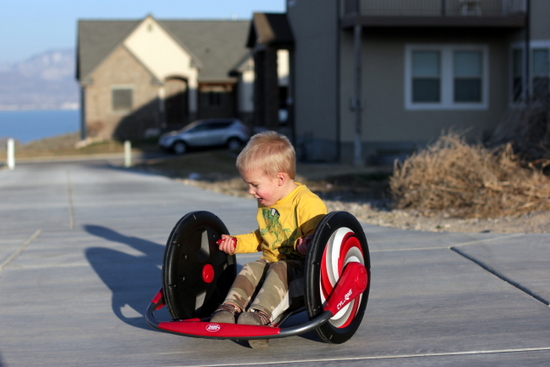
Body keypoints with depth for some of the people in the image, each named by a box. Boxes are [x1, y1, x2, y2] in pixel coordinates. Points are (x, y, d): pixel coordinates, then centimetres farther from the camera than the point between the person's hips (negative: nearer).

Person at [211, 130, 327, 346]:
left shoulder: (307, 203, -14)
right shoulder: (265, 204, 15)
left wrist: (304, 245, -40)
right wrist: (237, 243, 19)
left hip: (300, 266, -8)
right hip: (271, 260, 8)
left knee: (280, 270, -33)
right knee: (251, 269, -18)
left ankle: (261, 314, -47)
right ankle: (231, 307, -29)